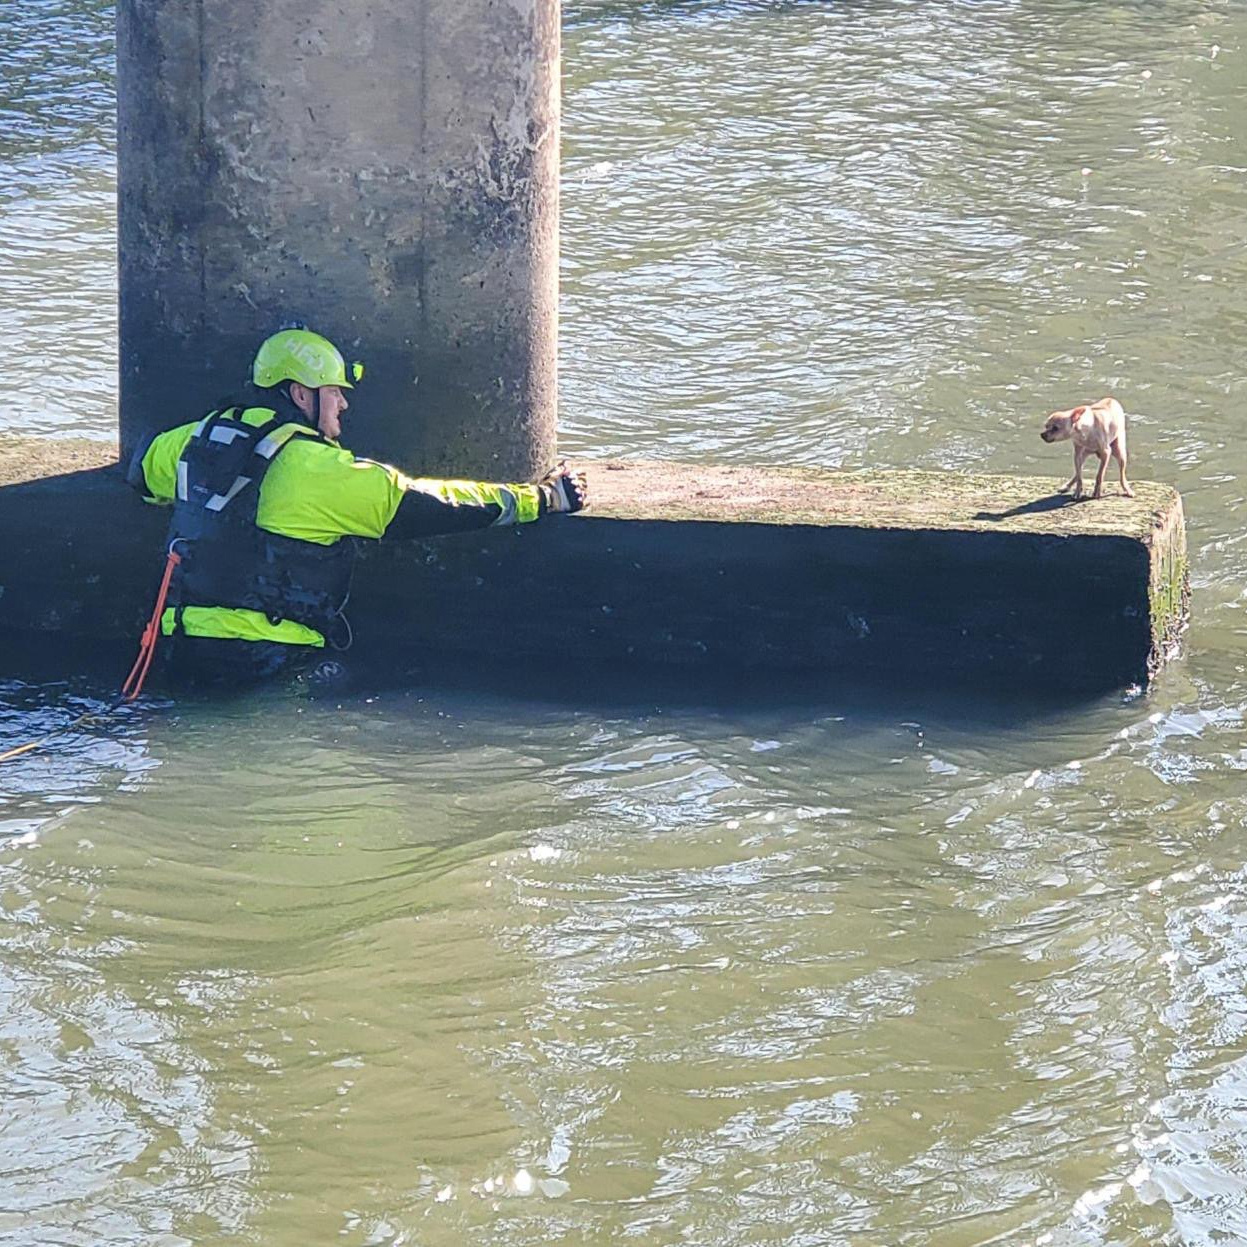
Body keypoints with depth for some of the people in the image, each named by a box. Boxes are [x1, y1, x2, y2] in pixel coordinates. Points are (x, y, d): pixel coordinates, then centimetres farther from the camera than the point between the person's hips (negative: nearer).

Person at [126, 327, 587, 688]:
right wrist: (542, 498, 5)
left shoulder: (198, 439, 11)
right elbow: (428, 505, -4)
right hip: (260, 661, -7)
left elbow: (142, 468, 33)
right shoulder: (318, 469, -8)